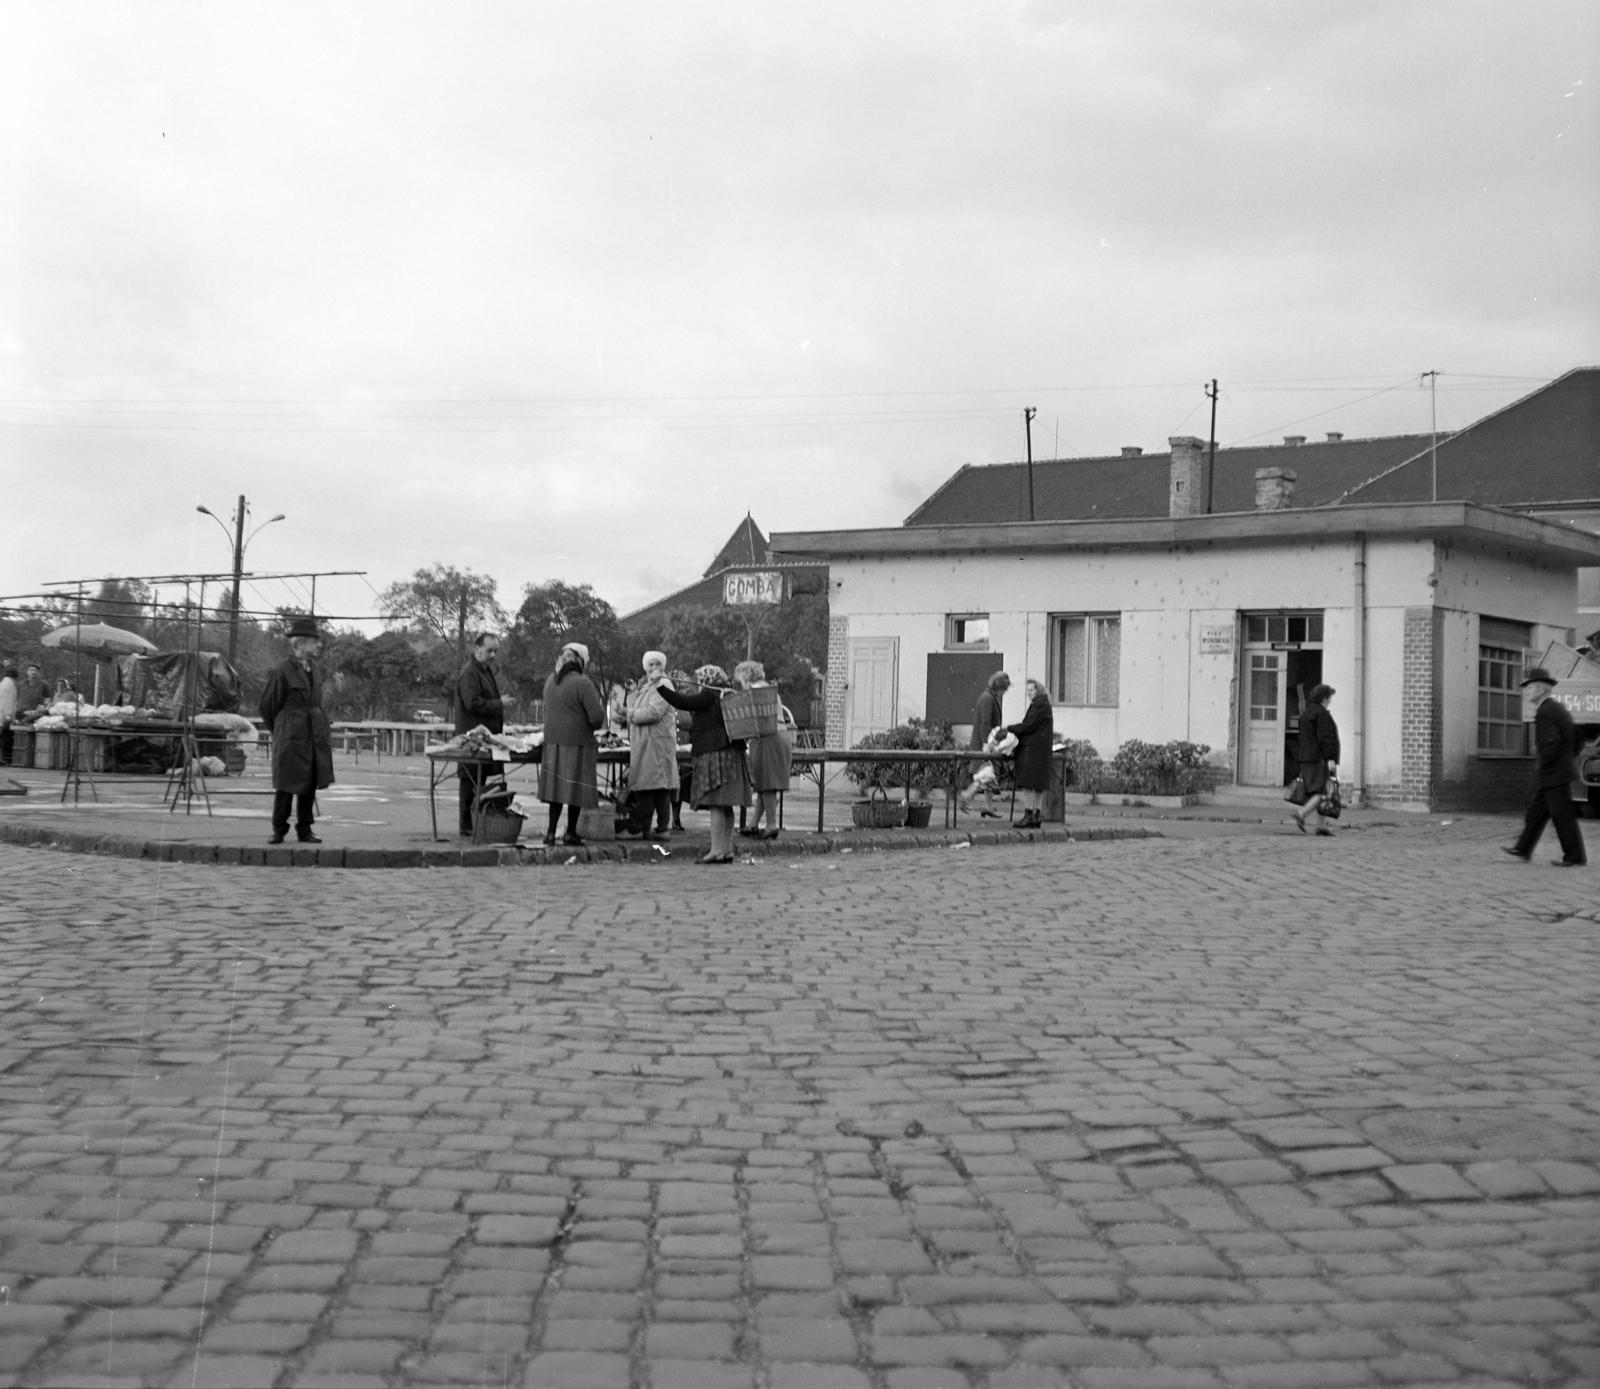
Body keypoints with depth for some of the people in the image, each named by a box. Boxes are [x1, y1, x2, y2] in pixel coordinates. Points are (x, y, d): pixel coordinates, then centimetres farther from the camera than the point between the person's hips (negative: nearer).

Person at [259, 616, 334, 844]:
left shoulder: (315, 671, 10)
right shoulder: (281, 672, -10)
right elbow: (268, 706, -1)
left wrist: (325, 730, 14)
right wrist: (280, 732, 10)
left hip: (316, 736, 6)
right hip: (291, 739, -6)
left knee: (310, 785, 8)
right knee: (286, 785, 0)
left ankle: (304, 830, 16)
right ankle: (278, 830, 12)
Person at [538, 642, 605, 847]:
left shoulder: (551, 680, 8)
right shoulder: (582, 683, -14)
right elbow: (597, 717, -16)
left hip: (552, 741, 6)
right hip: (577, 743, -6)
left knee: (556, 786, 12)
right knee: (576, 789, 4)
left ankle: (551, 831, 10)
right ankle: (571, 832, 10)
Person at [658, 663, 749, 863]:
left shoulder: (709, 697, -8)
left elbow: (681, 702, -11)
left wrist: (660, 687, -6)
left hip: (715, 754, -9)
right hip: (731, 754, 9)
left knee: (716, 804, -10)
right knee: (726, 806, 10)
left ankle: (717, 851, -13)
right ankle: (727, 849, 12)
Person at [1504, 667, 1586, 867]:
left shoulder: (1544, 713, -19)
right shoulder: (1559, 707, 12)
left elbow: (1551, 743, -28)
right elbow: (1575, 737, 19)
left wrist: (1543, 764, -15)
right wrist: (1570, 758, 19)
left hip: (1553, 773, -10)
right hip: (1564, 768, 10)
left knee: (1563, 816, -3)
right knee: (1537, 810, 14)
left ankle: (1576, 857, 3)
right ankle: (1523, 849, 19)